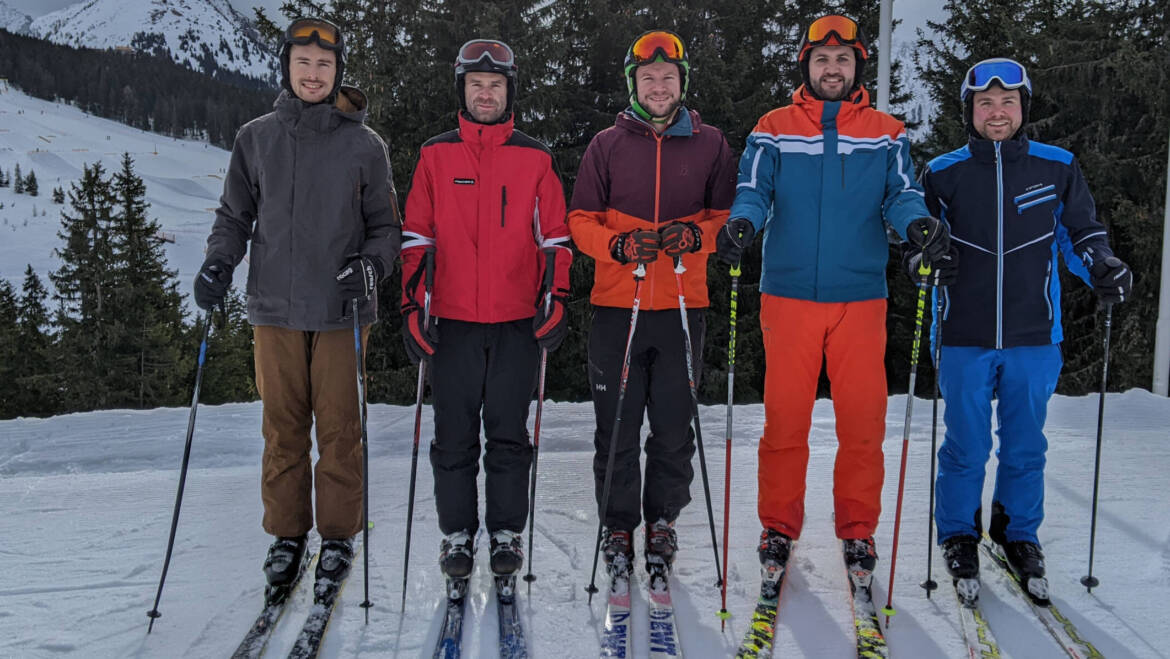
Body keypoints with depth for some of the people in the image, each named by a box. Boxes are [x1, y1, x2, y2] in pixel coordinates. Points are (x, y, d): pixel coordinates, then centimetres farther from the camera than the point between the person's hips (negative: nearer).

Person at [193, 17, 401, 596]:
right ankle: (287, 534, 21)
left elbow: (386, 225, 7)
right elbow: (235, 215, 15)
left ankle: (338, 535, 18)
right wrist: (219, 261, -3)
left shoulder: (363, 145, 3)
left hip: (341, 310, -2)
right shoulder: (256, 139, 8)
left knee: (339, 428, 4)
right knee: (282, 428, 8)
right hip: (275, 308, 2)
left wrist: (370, 264, -13)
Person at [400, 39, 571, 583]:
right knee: (454, 435, 6)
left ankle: (506, 533, 19)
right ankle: (457, 533, 19)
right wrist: (412, 308, 1)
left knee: (509, 435, 6)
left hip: (517, 321, 0)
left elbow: (554, 237, 8)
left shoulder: (535, 159, 7)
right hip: (453, 320, 0)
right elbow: (416, 237, 7)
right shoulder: (435, 155, 7)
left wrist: (555, 302, -2)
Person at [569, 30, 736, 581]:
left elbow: (729, 214, 8)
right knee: (616, 426, 4)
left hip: (682, 306, 0)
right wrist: (620, 245, -13)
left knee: (673, 426, 6)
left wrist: (696, 235, -13)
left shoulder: (709, 144, 8)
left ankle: (662, 519, 24)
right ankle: (618, 525, 19)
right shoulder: (607, 145, 8)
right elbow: (581, 220, 6)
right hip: (617, 306, 0)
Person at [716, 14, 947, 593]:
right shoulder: (774, 131, 8)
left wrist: (917, 222, -18)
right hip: (789, 294, -1)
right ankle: (779, 528, 18)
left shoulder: (886, 134, 11)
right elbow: (754, 190, 1)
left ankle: (857, 530, 19)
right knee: (784, 418, 3)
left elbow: (901, 194, 4)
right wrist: (742, 222, -21)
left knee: (863, 420, 2)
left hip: (860, 296, 1)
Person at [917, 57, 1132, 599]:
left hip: (1033, 337, 1)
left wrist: (1102, 264, -8)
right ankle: (959, 535, 26)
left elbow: (1080, 232, 12)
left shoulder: (1057, 168, 4)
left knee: (1025, 446, 12)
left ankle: (1019, 534, 31)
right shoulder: (943, 173, 2)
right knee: (965, 446, 6)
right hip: (964, 337, -1)